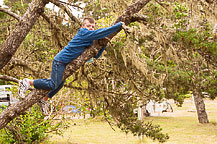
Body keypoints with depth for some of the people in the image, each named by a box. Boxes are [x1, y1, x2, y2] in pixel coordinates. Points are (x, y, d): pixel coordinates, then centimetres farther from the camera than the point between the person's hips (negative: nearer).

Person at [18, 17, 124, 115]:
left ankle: (44, 100, 39)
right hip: (60, 61, -10)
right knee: (53, 85, -13)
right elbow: (100, 32, -22)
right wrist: (119, 24, -16)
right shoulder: (83, 33, -15)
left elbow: (95, 56, 11)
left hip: (66, 63, 10)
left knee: (60, 84, 22)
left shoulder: (89, 40, 11)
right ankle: (28, 82, -1)